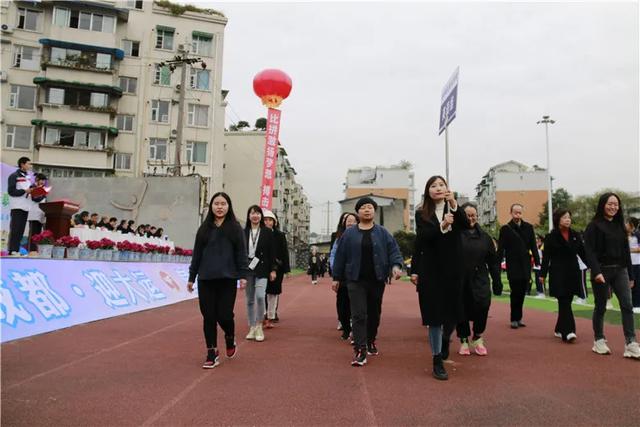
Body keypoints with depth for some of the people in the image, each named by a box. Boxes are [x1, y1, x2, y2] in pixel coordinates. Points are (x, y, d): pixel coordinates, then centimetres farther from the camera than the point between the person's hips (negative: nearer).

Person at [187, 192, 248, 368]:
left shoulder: (235, 228, 2)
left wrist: (243, 275, -8)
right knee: (208, 317, 4)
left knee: (224, 315, -4)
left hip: (227, 279, -2)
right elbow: (197, 254, 11)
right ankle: (212, 354, 16)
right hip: (206, 279, 3)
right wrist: (191, 277, 10)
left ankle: (230, 339, 29)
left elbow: (241, 253, 0)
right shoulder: (204, 228, 9)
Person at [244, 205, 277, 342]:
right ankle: (252, 327, 19)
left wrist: (273, 269, -3)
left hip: (262, 270, -2)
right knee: (250, 300, 8)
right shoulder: (243, 233, 5)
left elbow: (272, 252, 2)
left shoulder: (267, 232, 2)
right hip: (247, 269, 2)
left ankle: (259, 326, 0)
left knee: (260, 296, -17)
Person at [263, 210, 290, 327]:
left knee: (273, 292, 4)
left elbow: (285, 252, 3)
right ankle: (264, 316, 2)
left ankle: (271, 316, 9)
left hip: (276, 268, 1)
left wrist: (286, 269, -1)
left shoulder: (280, 235, 4)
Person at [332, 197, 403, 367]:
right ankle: (360, 350, -8)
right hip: (355, 280, -1)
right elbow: (340, 256, 5)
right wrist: (336, 277, 5)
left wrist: (396, 265, -22)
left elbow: (394, 251, -2)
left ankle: (371, 341, 35)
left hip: (377, 280, 2)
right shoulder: (349, 234, 3)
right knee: (359, 314, -8)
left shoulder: (383, 233, 4)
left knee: (374, 313, 14)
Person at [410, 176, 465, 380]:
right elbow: (421, 240, -9)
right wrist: (442, 226, -23)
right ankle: (437, 362, 9)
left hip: (452, 269, 2)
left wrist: (454, 204, -31)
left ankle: (445, 339, 40)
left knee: (453, 311, 7)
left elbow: (464, 224, -17)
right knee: (435, 314, -1)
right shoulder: (421, 214, 3)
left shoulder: (454, 210, 5)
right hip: (431, 270, -1)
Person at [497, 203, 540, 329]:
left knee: (522, 293, 7)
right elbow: (500, 249, -3)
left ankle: (518, 318, 17)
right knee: (515, 293, -2)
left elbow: (533, 246, 8)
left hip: (525, 266, 3)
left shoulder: (528, 227, 8)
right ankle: (514, 319, 9)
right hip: (513, 267, -3)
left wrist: (537, 261, 1)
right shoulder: (505, 229, -2)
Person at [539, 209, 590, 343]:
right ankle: (568, 331, -15)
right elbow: (546, 257, -4)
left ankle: (559, 329, 23)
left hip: (573, 273, 5)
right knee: (564, 303, -10)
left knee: (566, 302, 10)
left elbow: (583, 253, 10)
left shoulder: (575, 235, 10)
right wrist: (542, 274, -7)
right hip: (558, 274, -5)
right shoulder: (551, 237, -3)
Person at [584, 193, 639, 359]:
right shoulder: (594, 226, -5)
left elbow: (626, 251, 15)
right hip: (602, 270, -5)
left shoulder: (620, 225, 12)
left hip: (620, 270, 5)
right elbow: (590, 251, -11)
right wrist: (596, 272, -22)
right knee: (600, 307, 5)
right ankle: (599, 341, 17)